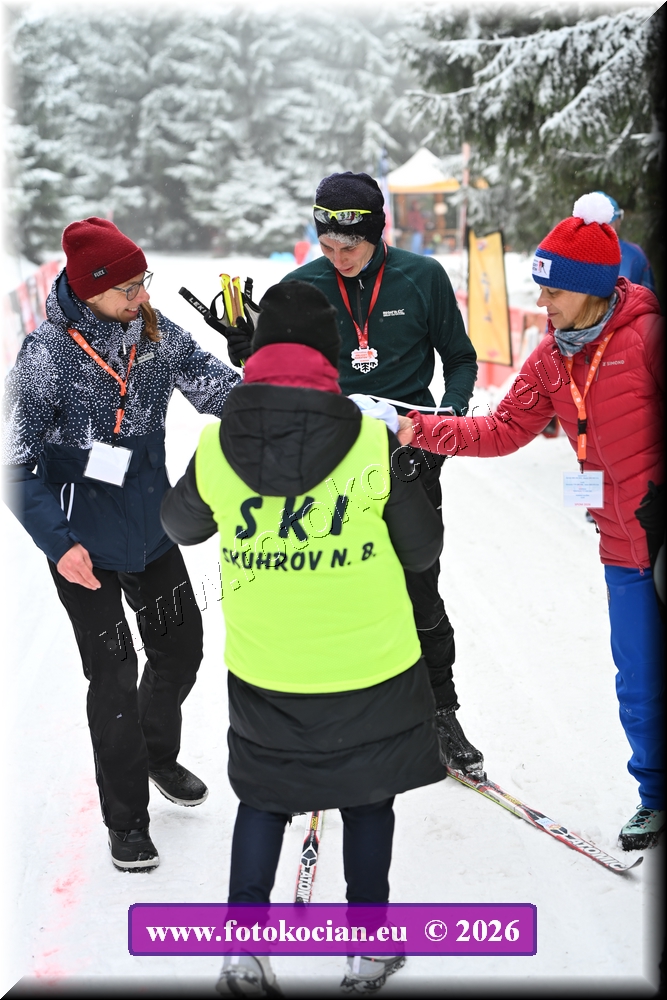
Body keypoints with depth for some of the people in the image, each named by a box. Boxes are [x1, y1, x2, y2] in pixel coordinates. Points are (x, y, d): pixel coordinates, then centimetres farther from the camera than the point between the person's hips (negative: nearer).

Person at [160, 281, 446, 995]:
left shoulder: (216, 446, -11)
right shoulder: (373, 442, -16)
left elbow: (181, 525, 9)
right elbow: (422, 550, -5)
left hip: (262, 673, 1)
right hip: (370, 667, -1)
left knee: (262, 798, 22)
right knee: (367, 799, 19)